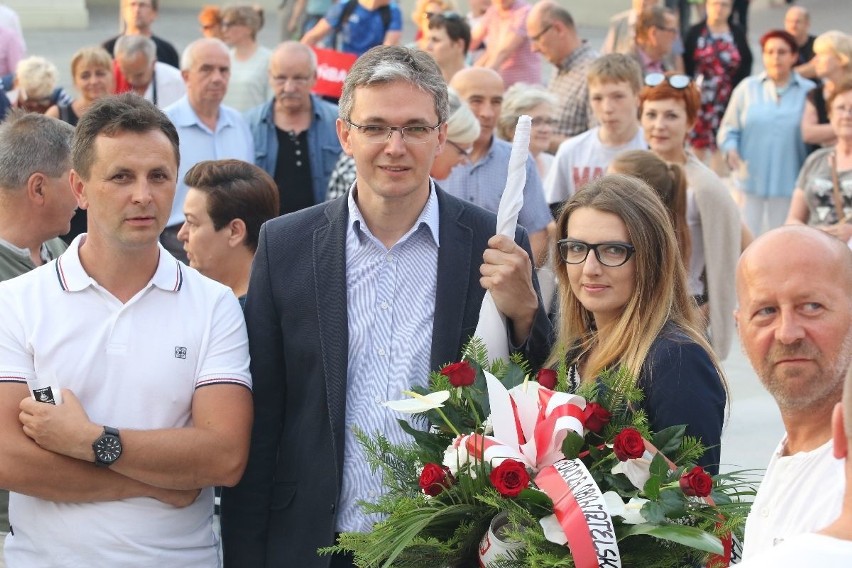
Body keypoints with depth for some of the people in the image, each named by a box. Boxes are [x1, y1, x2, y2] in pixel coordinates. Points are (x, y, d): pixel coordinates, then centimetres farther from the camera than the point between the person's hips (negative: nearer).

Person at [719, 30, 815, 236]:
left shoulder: (808, 91, 3)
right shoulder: (747, 88, 6)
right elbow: (729, 128, 7)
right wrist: (730, 149, -12)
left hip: (788, 185, 0)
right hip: (751, 180, 0)